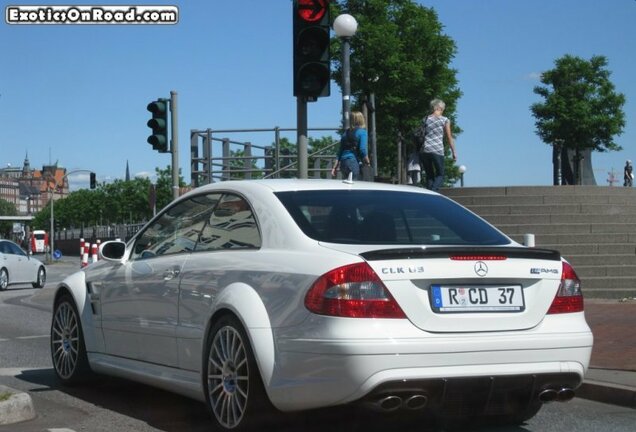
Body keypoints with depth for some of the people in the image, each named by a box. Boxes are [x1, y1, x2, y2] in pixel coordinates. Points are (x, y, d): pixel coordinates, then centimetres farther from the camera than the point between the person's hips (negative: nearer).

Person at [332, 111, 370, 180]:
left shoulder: (346, 133, 18)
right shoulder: (362, 132, -1)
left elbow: (340, 151, 17)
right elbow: (363, 150, -11)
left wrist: (335, 167, 18)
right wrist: (367, 163, -1)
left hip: (343, 162, 7)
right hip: (353, 162, -7)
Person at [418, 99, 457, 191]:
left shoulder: (425, 119, 11)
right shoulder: (445, 120, 3)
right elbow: (449, 137, 2)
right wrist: (453, 152, 8)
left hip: (424, 150, 3)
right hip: (437, 151, -3)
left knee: (429, 176, 15)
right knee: (440, 175, 8)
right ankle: (433, 192, -19)